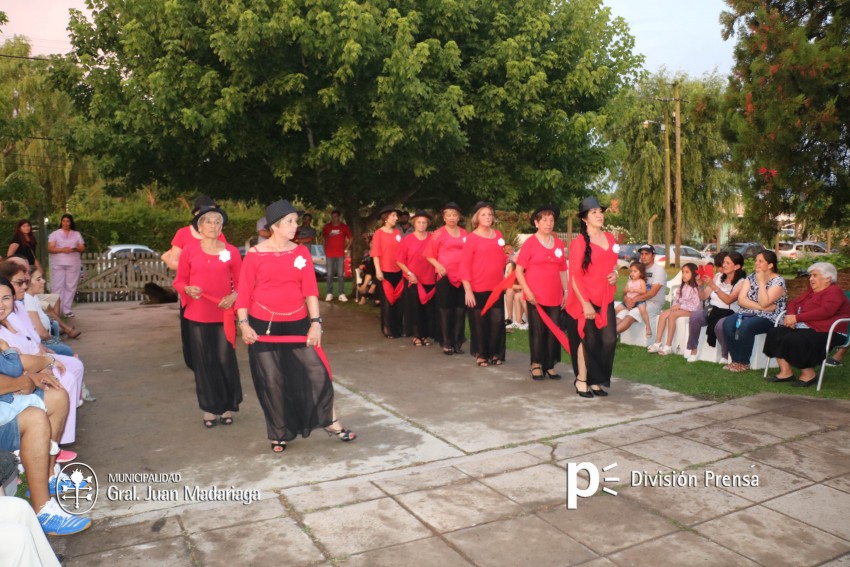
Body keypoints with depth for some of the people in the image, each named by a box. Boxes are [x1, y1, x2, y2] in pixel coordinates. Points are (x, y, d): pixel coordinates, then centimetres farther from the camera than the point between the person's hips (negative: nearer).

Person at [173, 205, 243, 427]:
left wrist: (233, 297, -15)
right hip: (197, 315, 1)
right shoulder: (190, 250, 0)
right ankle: (209, 408, 20)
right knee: (203, 361, 8)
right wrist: (188, 289, -15)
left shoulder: (231, 251, -1)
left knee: (225, 359, 1)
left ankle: (227, 406, 17)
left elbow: (240, 282, 4)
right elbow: (179, 281, 5)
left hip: (224, 314, -1)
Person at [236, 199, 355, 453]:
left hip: (297, 323, 2)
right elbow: (244, 292, -4)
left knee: (316, 372, 2)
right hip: (264, 325, -2)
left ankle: (330, 422, 22)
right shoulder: (255, 254, -6)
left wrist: (315, 322, -7)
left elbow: (310, 289, -1)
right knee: (272, 382, 7)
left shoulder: (302, 252, 2)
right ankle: (279, 433, 25)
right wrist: (244, 323, -13)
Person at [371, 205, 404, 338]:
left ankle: (398, 328, 19)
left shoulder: (397, 233, 8)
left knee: (398, 300, 9)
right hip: (385, 272, -5)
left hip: (398, 271, 5)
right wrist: (378, 270, -15)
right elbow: (375, 253, -9)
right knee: (387, 301, 4)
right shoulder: (379, 233, -5)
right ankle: (388, 329, 13)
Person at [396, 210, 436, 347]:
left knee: (428, 309, 6)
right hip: (412, 280, -1)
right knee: (414, 309, 5)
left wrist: (437, 273, -5)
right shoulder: (407, 239, -2)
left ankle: (426, 335, 18)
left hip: (430, 280, 1)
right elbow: (399, 261, -2)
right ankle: (416, 336, 16)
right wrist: (409, 273, -11)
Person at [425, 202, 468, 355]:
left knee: (460, 310, 6)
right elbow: (429, 255, 0)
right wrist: (438, 266, -15)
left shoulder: (465, 234, 8)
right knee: (445, 310, 3)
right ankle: (446, 343, 11)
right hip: (445, 276, -3)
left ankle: (457, 343, 16)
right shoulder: (438, 234, -1)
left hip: (462, 276, 3)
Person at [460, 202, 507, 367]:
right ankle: (481, 354, 19)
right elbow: (464, 265, -9)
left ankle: (495, 353, 18)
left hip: (496, 287, 4)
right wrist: (467, 290, -15)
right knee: (480, 322, 5)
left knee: (498, 321, 3)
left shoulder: (498, 235, 10)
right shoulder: (471, 238, -6)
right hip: (478, 288, -4)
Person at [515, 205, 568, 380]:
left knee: (554, 331, 6)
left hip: (555, 296, 4)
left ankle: (550, 365, 18)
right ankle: (536, 365, 16)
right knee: (537, 331, 4)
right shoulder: (530, 243, -4)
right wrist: (527, 291, -13)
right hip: (535, 297, -4)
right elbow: (519, 270, -6)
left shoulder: (559, 243, 9)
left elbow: (563, 270, 14)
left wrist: (566, 291, 10)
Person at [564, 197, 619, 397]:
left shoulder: (610, 238, 9)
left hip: (606, 299, 6)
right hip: (584, 300, -6)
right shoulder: (578, 242, -11)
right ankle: (582, 380, 18)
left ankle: (596, 381, 16)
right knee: (588, 341, 2)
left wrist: (615, 273, -1)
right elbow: (574, 276, -13)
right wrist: (585, 303, -18)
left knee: (609, 340, 1)